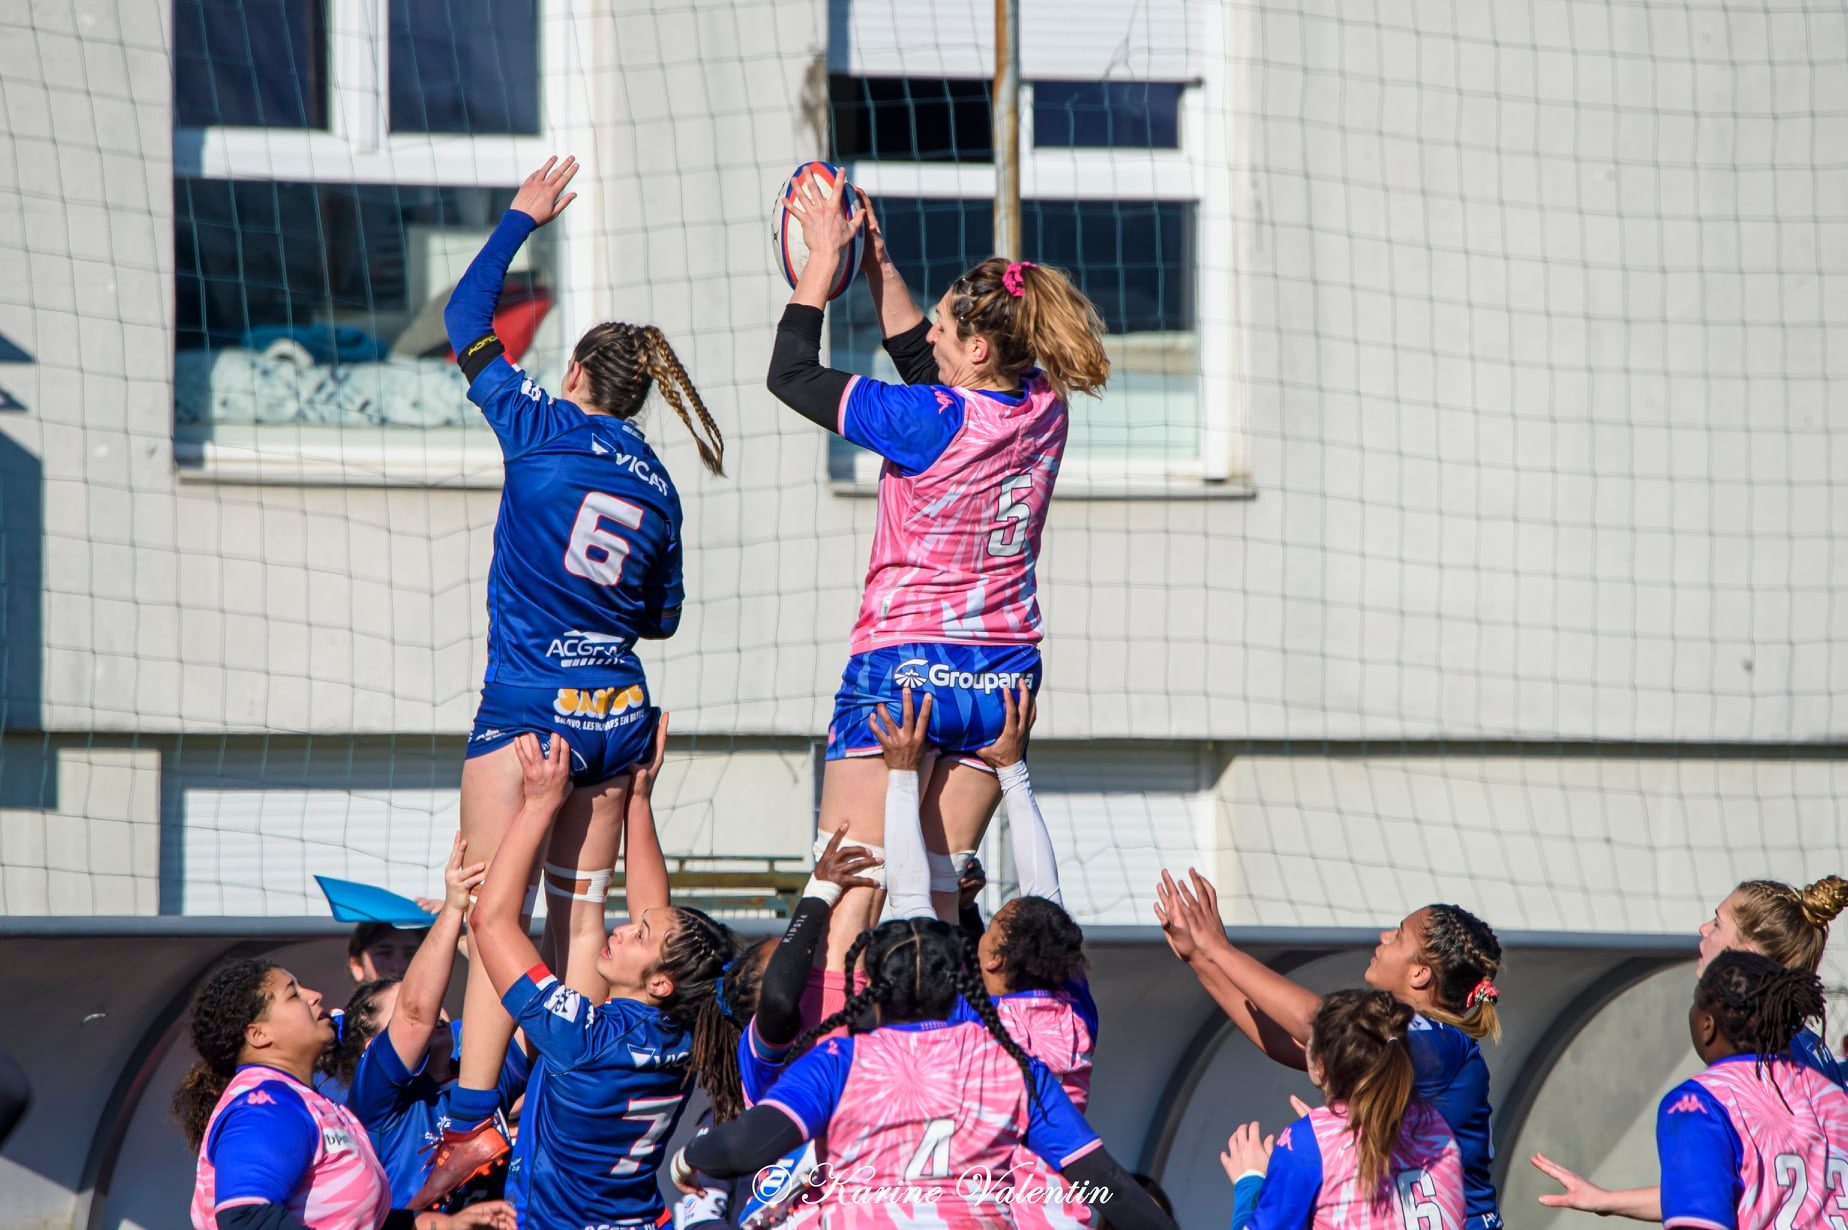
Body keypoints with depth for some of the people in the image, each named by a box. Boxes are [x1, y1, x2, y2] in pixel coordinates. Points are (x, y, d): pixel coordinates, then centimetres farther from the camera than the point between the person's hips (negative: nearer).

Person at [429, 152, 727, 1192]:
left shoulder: (543, 432, -4)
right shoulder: (657, 485, 10)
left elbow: (467, 322, 7)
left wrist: (521, 220, 18)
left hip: (529, 706, -5)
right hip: (619, 708, 5)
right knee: (582, 915, 9)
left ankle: (476, 1118, -18)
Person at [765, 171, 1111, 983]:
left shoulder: (928, 425, -18)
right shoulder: (1044, 408, -1)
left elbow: (791, 374, -7)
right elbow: (920, 363, 17)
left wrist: (824, 257, 0)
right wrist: (875, 262, 17)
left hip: (903, 665, -6)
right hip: (1003, 674, 6)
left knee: (846, 896, -4)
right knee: (935, 896, 8)